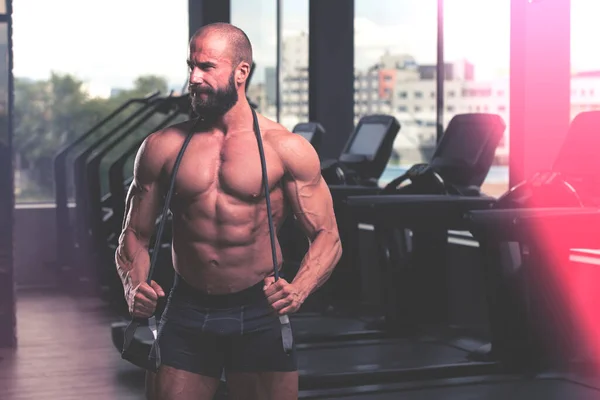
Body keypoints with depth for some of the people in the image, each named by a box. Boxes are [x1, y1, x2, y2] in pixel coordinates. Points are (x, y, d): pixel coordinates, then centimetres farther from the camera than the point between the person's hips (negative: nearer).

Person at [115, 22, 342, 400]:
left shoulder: (286, 149, -2)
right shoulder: (162, 148, 4)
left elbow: (327, 237, -2)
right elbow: (135, 235, 10)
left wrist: (298, 291, -20)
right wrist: (134, 287, -10)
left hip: (260, 315, -1)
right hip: (187, 315, 2)